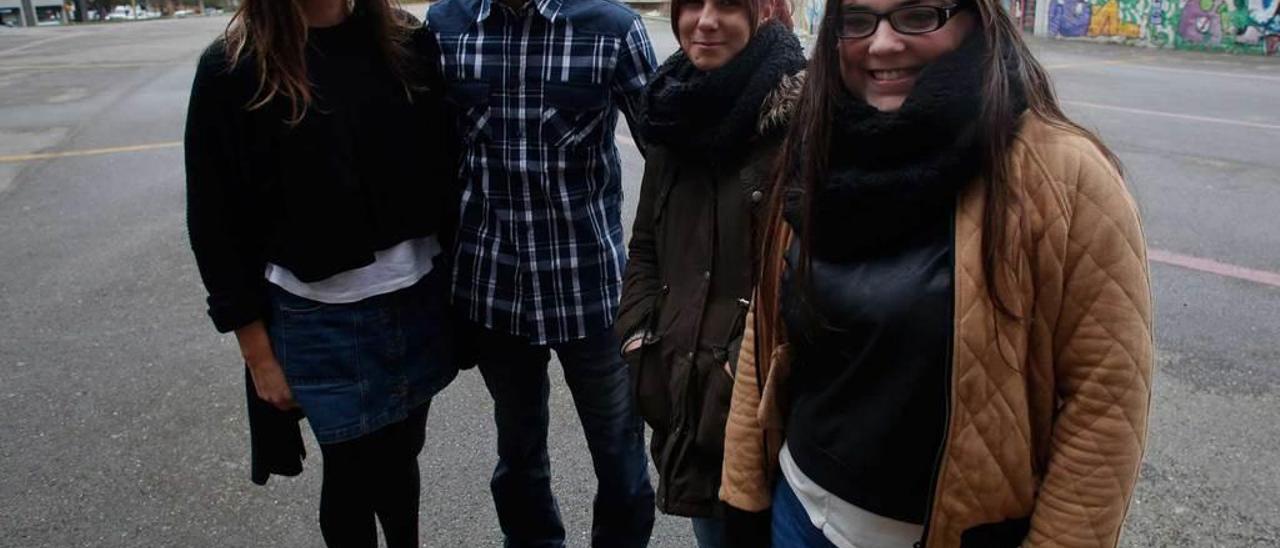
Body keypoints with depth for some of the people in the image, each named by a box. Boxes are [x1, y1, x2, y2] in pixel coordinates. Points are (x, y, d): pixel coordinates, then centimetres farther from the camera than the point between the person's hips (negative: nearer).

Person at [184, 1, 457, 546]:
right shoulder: (231, 70, -10)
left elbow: (445, 168, 5)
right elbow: (216, 225, -6)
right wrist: (258, 352, -5)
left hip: (421, 298, 3)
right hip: (321, 319, -3)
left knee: (402, 454, 19)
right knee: (351, 472, 12)